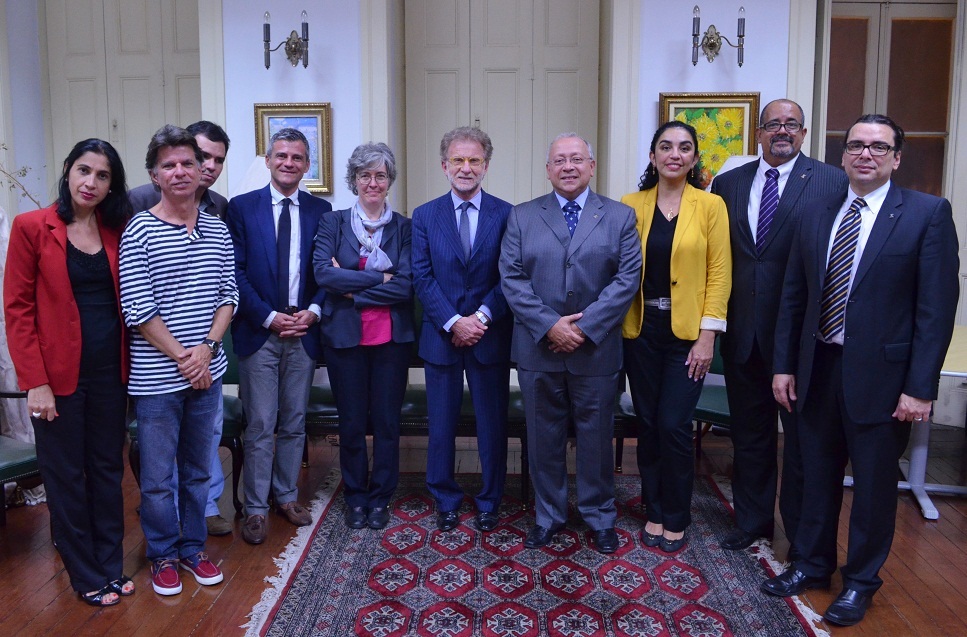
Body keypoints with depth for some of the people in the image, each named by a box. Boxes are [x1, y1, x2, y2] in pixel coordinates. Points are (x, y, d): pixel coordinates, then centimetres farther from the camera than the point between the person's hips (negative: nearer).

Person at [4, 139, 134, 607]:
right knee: (66, 476, 9)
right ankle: (85, 576, 24)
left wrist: (128, 365, 1)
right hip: (59, 375, -4)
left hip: (109, 371, 4)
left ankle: (111, 566, 28)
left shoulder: (117, 231, 5)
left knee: (108, 470, 13)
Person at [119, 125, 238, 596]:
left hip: (206, 371, 4)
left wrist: (207, 348, -10)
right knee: (157, 476, 9)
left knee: (198, 469, 17)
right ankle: (163, 556, 29)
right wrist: (182, 357, -12)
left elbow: (229, 295, 4)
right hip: (156, 376, -4)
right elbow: (137, 310, -12)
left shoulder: (218, 230, 5)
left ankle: (193, 547, 34)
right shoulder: (139, 231, -8)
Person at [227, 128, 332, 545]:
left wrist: (313, 311, -9)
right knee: (260, 425, 2)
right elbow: (235, 272, -4)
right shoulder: (242, 207, 0)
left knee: (294, 422, 13)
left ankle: (286, 496, 27)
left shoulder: (320, 210, 7)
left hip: (304, 332, 3)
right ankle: (255, 508, 13)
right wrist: (269, 318, -12)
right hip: (259, 333, -2)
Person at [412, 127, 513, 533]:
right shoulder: (425, 216, 3)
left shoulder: (505, 214, 0)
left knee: (492, 424, 9)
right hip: (441, 337, 1)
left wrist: (481, 316, -15)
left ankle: (489, 503, 26)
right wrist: (453, 323, -14)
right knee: (441, 425, 10)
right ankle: (445, 501, 27)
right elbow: (423, 278, -3)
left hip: (490, 337, -1)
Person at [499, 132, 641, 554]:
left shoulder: (619, 217, 4)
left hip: (596, 350, 0)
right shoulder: (522, 217, 6)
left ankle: (599, 516, 28)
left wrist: (585, 327, -14)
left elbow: (627, 278, -5)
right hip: (538, 349, 1)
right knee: (544, 437, 11)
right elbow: (511, 278, -2)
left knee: (596, 436, 10)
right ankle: (548, 515, 27)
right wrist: (549, 325, -13)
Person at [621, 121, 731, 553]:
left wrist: (707, 335, -9)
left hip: (687, 331, -2)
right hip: (641, 328, 2)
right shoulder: (631, 205, 3)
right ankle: (654, 512, 25)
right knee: (647, 423, 9)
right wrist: (616, 323, -5)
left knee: (674, 425, -2)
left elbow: (719, 273, -4)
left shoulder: (710, 205, -2)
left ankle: (675, 518, 18)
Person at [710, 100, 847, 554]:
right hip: (743, 330, 4)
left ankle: (803, 533, 28)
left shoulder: (832, 183, -4)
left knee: (802, 438, 10)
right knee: (749, 434, 16)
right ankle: (752, 521, 34)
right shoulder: (727, 184, 7)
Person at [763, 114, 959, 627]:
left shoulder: (928, 214, -7)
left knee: (873, 484, 11)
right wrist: (784, 364, 5)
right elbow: (794, 294, 8)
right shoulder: (818, 213, 6)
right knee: (818, 475, 16)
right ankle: (812, 565, 36)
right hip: (817, 368, 4)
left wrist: (920, 387, -14)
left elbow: (937, 308, -10)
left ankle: (861, 581, 31)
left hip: (879, 374, -4)